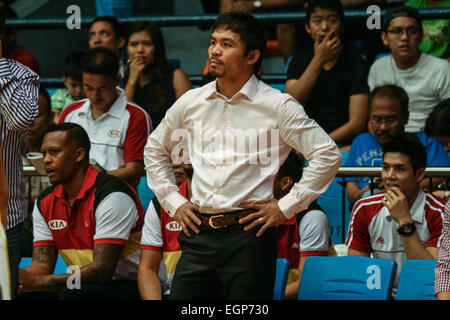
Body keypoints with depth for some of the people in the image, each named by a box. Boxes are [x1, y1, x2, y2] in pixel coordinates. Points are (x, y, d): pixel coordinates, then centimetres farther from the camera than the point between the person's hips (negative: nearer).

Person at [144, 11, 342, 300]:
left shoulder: (277, 106, -2)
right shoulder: (191, 102, 11)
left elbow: (328, 154, -4)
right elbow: (155, 149, 27)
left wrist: (286, 206, -5)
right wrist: (172, 200, 16)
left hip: (249, 235, -4)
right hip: (199, 234, 4)